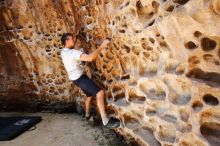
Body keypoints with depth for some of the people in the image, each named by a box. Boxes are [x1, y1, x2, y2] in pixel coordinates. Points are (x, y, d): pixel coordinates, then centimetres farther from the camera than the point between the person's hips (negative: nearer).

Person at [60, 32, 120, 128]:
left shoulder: (64, 51, 6)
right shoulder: (72, 52, -26)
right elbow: (90, 58, -36)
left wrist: (74, 39, 16)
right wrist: (101, 46, -31)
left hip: (76, 77, 11)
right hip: (79, 78, -11)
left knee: (90, 95, 26)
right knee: (100, 93, -20)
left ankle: (87, 114, 47)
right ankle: (106, 121, -19)